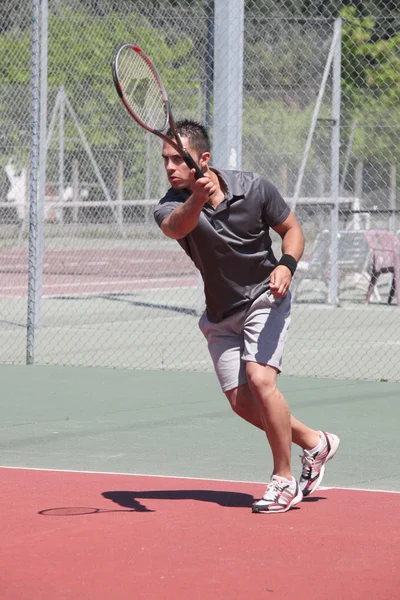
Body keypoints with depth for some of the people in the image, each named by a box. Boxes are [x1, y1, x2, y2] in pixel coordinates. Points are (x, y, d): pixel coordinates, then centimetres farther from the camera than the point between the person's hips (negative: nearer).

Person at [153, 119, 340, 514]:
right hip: (220, 315, 3)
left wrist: (286, 265, -20)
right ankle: (314, 443, 24)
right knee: (241, 401, 0)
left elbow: (292, 229, 0)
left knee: (260, 379, -22)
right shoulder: (171, 207, -16)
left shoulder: (253, 188, -15)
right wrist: (197, 200, -62)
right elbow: (176, 227, -42)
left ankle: (284, 481, -8)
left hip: (264, 298, -3)